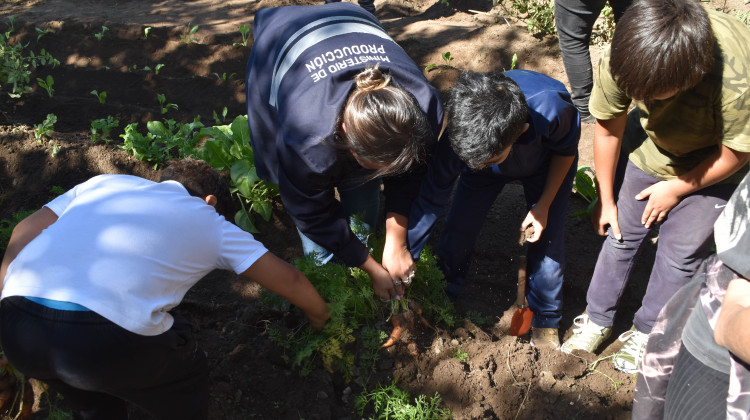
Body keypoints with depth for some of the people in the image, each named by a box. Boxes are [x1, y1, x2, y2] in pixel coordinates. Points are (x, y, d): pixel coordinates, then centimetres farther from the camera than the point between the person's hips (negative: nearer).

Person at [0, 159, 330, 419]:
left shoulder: (106, 182, 27)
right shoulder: (210, 223, 19)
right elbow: (287, 279, 25)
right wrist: (318, 314, 43)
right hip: (107, 339, -4)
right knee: (185, 379, 27)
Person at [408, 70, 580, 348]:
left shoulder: (553, 108, -46)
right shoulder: (455, 136, -40)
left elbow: (566, 150, -18)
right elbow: (429, 202, -26)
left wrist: (544, 204, -19)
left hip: (546, 163, -1)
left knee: (547, 242, -8)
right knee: (457, 232, -4)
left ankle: (545, 320, 21)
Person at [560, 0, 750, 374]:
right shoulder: (622, 60, -32)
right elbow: (608, 129, -14)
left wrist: (678, 188, -10)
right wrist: (605, 199, -2)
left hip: (711, 163, -3)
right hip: (651, 145, 3)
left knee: (680, 252, 7)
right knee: (621, 232, 10)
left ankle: (647, 332, 31)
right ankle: (597, 318, 31)